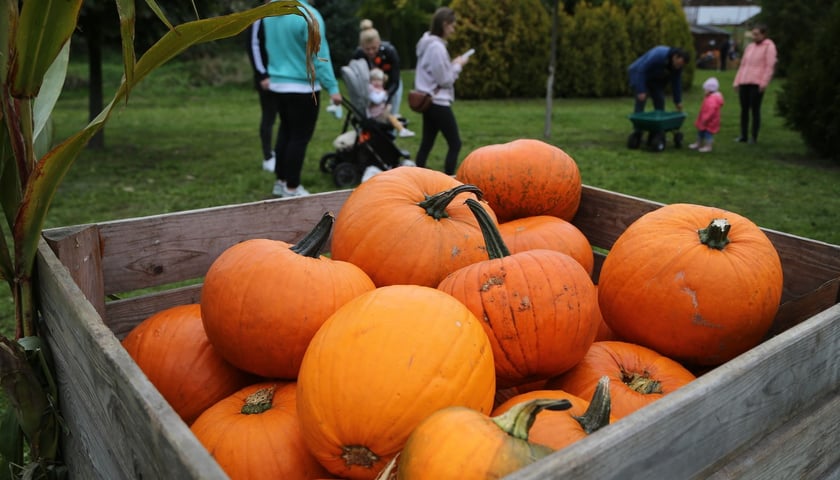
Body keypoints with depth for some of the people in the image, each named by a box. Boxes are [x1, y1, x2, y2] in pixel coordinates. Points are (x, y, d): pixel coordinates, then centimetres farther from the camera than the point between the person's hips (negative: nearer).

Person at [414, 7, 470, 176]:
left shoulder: (427, 43, 12)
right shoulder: (437, 47, -17)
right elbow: (444, 79, -16)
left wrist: (452, 64, 9)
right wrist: (458, 65, -3)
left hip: (428, 101, 10)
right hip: (438, 103, -10)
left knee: (426, 143, 10)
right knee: (455, 144, -2)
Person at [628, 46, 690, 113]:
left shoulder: (678, 65, -15)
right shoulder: (658, 55, -36)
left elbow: (676, 82, -5)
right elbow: (641, 70, -33)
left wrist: (678, 101, -4)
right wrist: (641, 91, -37)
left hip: (654, 78, 7)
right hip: (638, 74, -7)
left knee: (660, 100, -2)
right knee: (641, 100, -20)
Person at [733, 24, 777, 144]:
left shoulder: (769, 46, 2)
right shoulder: (749, 47, 20)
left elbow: (770, 66, -6)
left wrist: (764, 82, -15)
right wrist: (737, 81, 13)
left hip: (757, 84, -5)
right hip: (744, 83, 6)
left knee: (755, 110, -3)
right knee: (744, 109, 5)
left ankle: (753, 137, 3)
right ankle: (743, 135, 11)